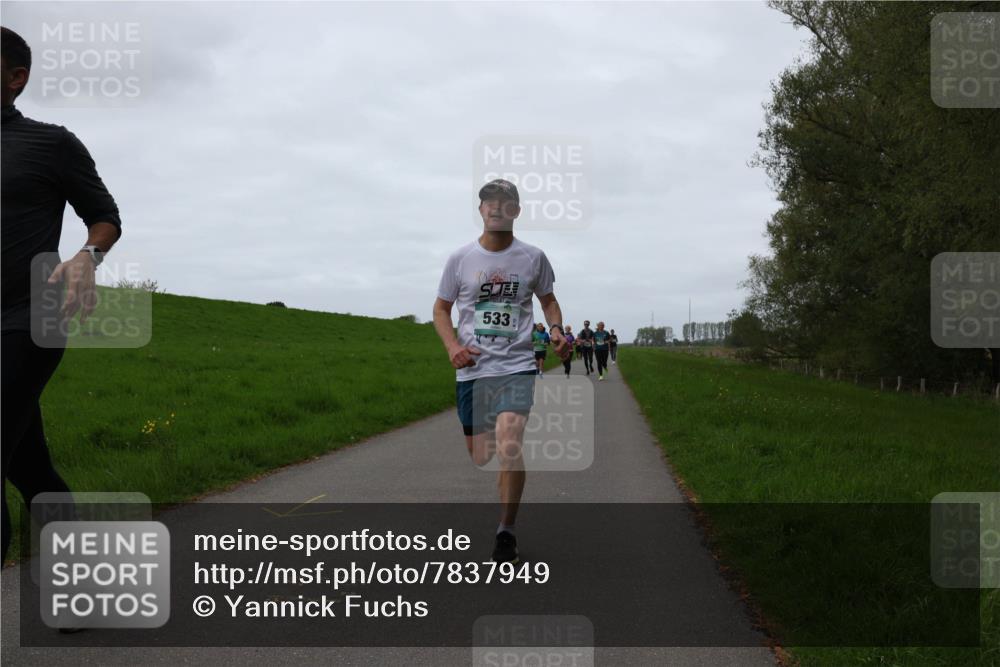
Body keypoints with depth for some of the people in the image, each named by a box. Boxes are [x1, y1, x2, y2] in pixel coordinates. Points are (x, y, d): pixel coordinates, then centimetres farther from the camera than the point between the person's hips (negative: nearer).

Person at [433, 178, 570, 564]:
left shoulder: (533, 258, 4)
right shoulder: (460, 259, 4)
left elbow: (548, 301, 18)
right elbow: (441, 309, 11)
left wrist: (556, 330, -2)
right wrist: (453, 347, -7)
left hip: (516, 366, -2)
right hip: (471, 370, 2)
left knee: (508, 447, -23)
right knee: (480, 457, 6)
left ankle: (506, 533, -10)